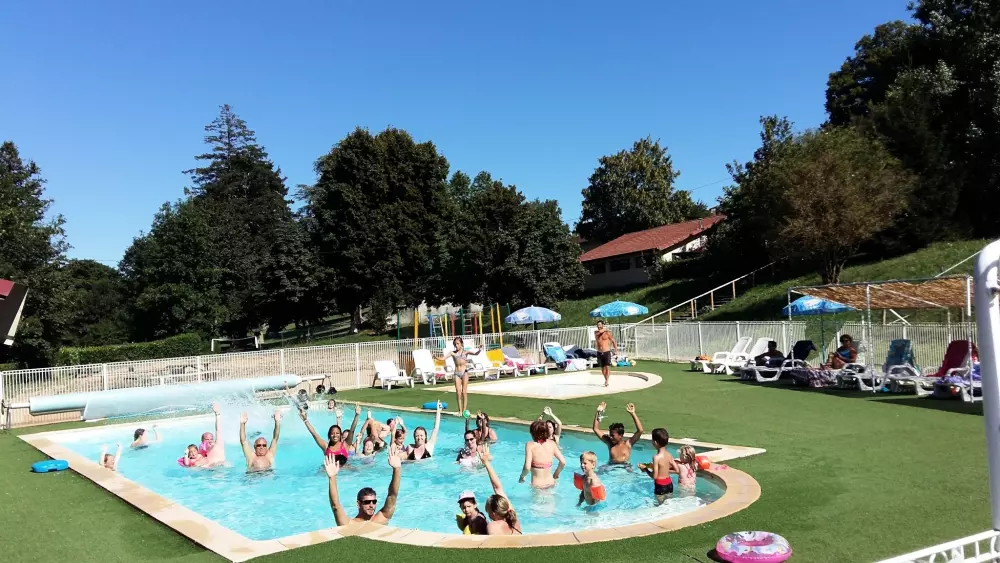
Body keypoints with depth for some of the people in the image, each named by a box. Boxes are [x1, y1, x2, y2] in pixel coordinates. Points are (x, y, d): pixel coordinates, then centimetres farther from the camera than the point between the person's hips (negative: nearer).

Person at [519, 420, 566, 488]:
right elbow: (563, 462, 0)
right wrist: (556, 475, 16)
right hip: (551, 483, 4)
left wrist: (521, 477, -1)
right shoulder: (552, 443, 0)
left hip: (537, 485, -4)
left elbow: (527, 467, -20)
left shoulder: (530, 445, -12)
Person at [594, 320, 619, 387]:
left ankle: (607, 382, -18)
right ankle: (606, 380, 29)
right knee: (603, 368, 11)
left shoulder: (607, 333, -2)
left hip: (606, 353, -4)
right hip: (599, 353, 4)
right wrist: (605, 329, -3)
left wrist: (616, 351, -4)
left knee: (607, 367, -14)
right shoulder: (596, 333, 7)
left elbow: (614, 341, 2)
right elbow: (599, 332, -18)